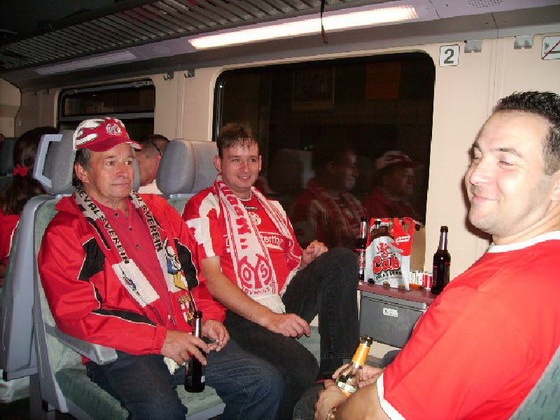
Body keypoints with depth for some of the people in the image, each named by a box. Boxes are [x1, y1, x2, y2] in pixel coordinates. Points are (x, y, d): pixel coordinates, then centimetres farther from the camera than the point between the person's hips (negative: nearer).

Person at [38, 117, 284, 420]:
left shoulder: (158, 211, 18)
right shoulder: (65, 233, 0)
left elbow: (192, 273, 24)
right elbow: (75, 315, -10)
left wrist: (208, 317, 4)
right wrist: (161, 339, -16)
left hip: (188, 337, 6)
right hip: (121, 353, -5)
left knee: (267, 383, -7)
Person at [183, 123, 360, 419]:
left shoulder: (273, 208, 23)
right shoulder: (204, 207, 1)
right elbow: (210, 277, -10)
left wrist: (309, 258, 1)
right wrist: (268, 318, -19)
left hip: (285, 304, 7)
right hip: (240, 315, -6)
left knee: (342, 260, -14)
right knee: (301, 368, -32)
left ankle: (338, 371, -14)